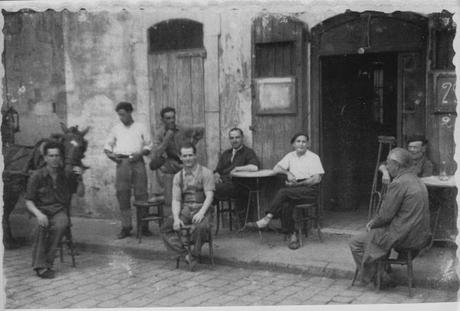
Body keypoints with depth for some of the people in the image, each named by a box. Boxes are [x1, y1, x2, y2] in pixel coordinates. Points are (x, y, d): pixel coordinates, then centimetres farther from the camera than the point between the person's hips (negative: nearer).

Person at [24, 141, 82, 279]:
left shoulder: (65, 174, 8)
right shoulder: (37, 176, 0)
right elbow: (28, 201, -1)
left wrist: (77, 176, 3)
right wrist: (38, 213, -21)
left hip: (60, 210, 1)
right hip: (42, 210, -1)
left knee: (61, 224, -33)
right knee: (43, 225, -35)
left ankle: (47, 263, -28)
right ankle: (40, 265, -30)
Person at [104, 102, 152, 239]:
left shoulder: (141, 127, 12)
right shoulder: (116, 129, 18)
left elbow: (148, 146, 9)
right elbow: (107, 145, 20)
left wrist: (140, 153, -9)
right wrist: (110, 154, -1)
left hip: (137, 162, -2)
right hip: (121, 162, 2)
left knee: (141, 194, -5)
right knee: (122, 194, -4)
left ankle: (144, 226, 2)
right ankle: (126, 227, 1)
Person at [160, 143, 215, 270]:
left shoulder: (205, 173, 2)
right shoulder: (178, 176, 14)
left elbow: (209, 196, -6)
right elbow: (176, 200, 8)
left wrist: (201, 213, -23)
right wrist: (176, 218, -11)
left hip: (201, 208, -4)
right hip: (184, 209, 4)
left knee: (201, 227, -36)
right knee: (166, 229, -22)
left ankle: (194, 255, -13)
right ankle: (186, 254, -21)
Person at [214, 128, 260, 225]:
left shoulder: (248, 152, 8)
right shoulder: (226, 154, 28)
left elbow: (255, 167, -11)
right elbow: (217, 171, 24)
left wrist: (237, 168, -6)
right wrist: (216, 176, 1)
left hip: (237, 185, -6)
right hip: (223, 183, 6)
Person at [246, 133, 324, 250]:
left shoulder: (313, 157, 3)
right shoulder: (290, 156, 18)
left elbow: (317, 179, -7)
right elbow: (276, 168, 12)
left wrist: (297, 184, -12)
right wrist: (287, 172, -8)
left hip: (309, 189, -4)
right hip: (293, 189, 4)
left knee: (283, 192, -30)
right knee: (286, 205, -30)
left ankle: (266, 219, -30)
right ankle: (292, 234, -22)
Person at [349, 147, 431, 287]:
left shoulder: (399, 184, -18)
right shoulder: (417, 181, 13)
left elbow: (385, 215, -17)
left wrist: (372, 224, 3)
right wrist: (375, 222, 16)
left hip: (403, 237, -10)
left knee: (355, 243, 0)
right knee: (373, 233, 30)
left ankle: (374, 278, 7)